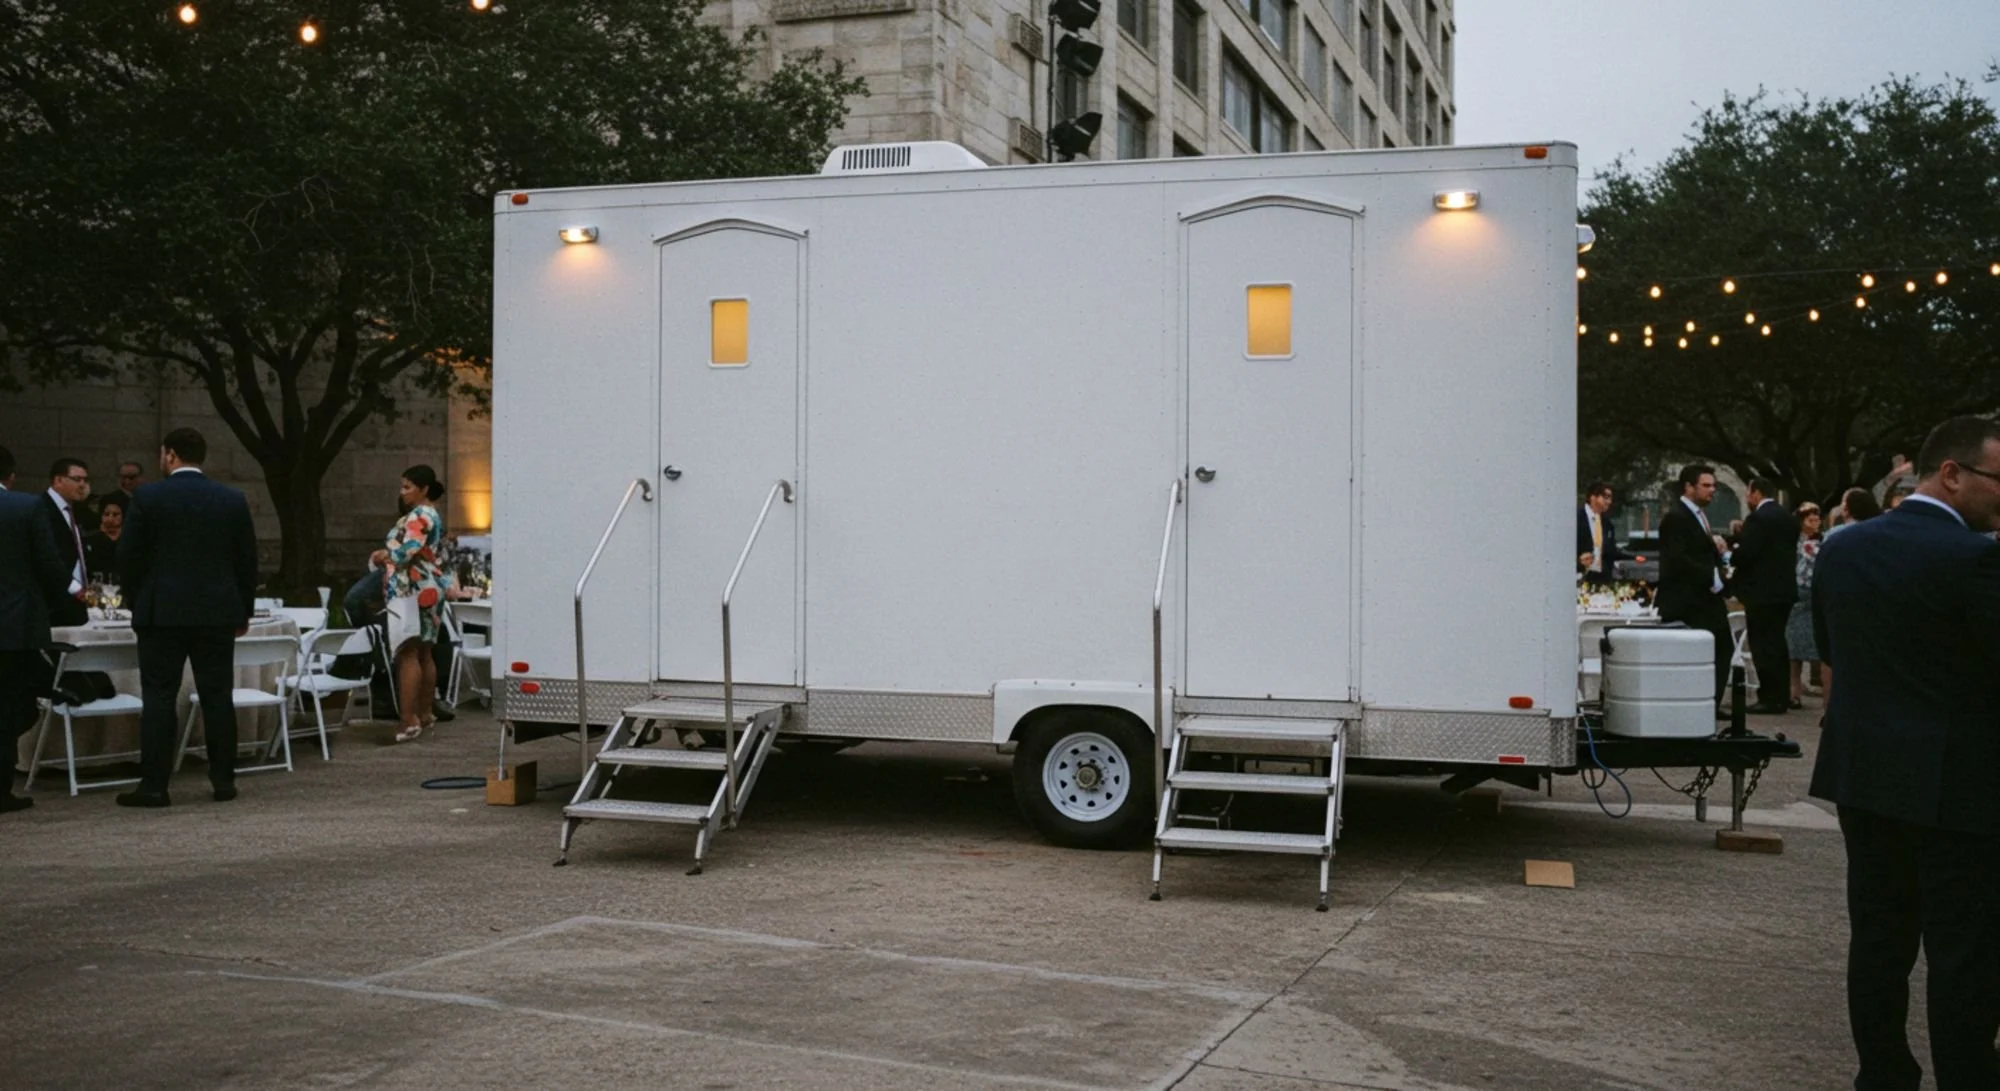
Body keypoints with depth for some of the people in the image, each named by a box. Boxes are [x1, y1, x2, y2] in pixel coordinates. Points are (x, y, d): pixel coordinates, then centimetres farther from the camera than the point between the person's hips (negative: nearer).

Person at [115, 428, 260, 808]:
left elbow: (128, 556, -3)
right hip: (218, 612, 3)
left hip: (161, 612, -2)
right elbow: (247, 560, 6)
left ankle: (154, 784, 0)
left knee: (158, 697, 1)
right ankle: (223, 781, 8)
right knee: (217, 696, 6)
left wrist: (137, 602, 11)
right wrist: (244, 610, 15)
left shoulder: (148, 496, -5)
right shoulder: (233, 499, 3)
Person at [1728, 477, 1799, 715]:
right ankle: (1780, 697, 18)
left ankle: (1770, 698, -7)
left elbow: (1746, 553, -21)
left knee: (1763, 645, -5)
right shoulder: (1787, 518, 13)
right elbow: (1787, 550, 15)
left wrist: (1730, 558, 1)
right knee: (1777, 643, 14)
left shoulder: (1758, 518, -15)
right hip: (1784, 588, 9)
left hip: (1762, 591, -9)